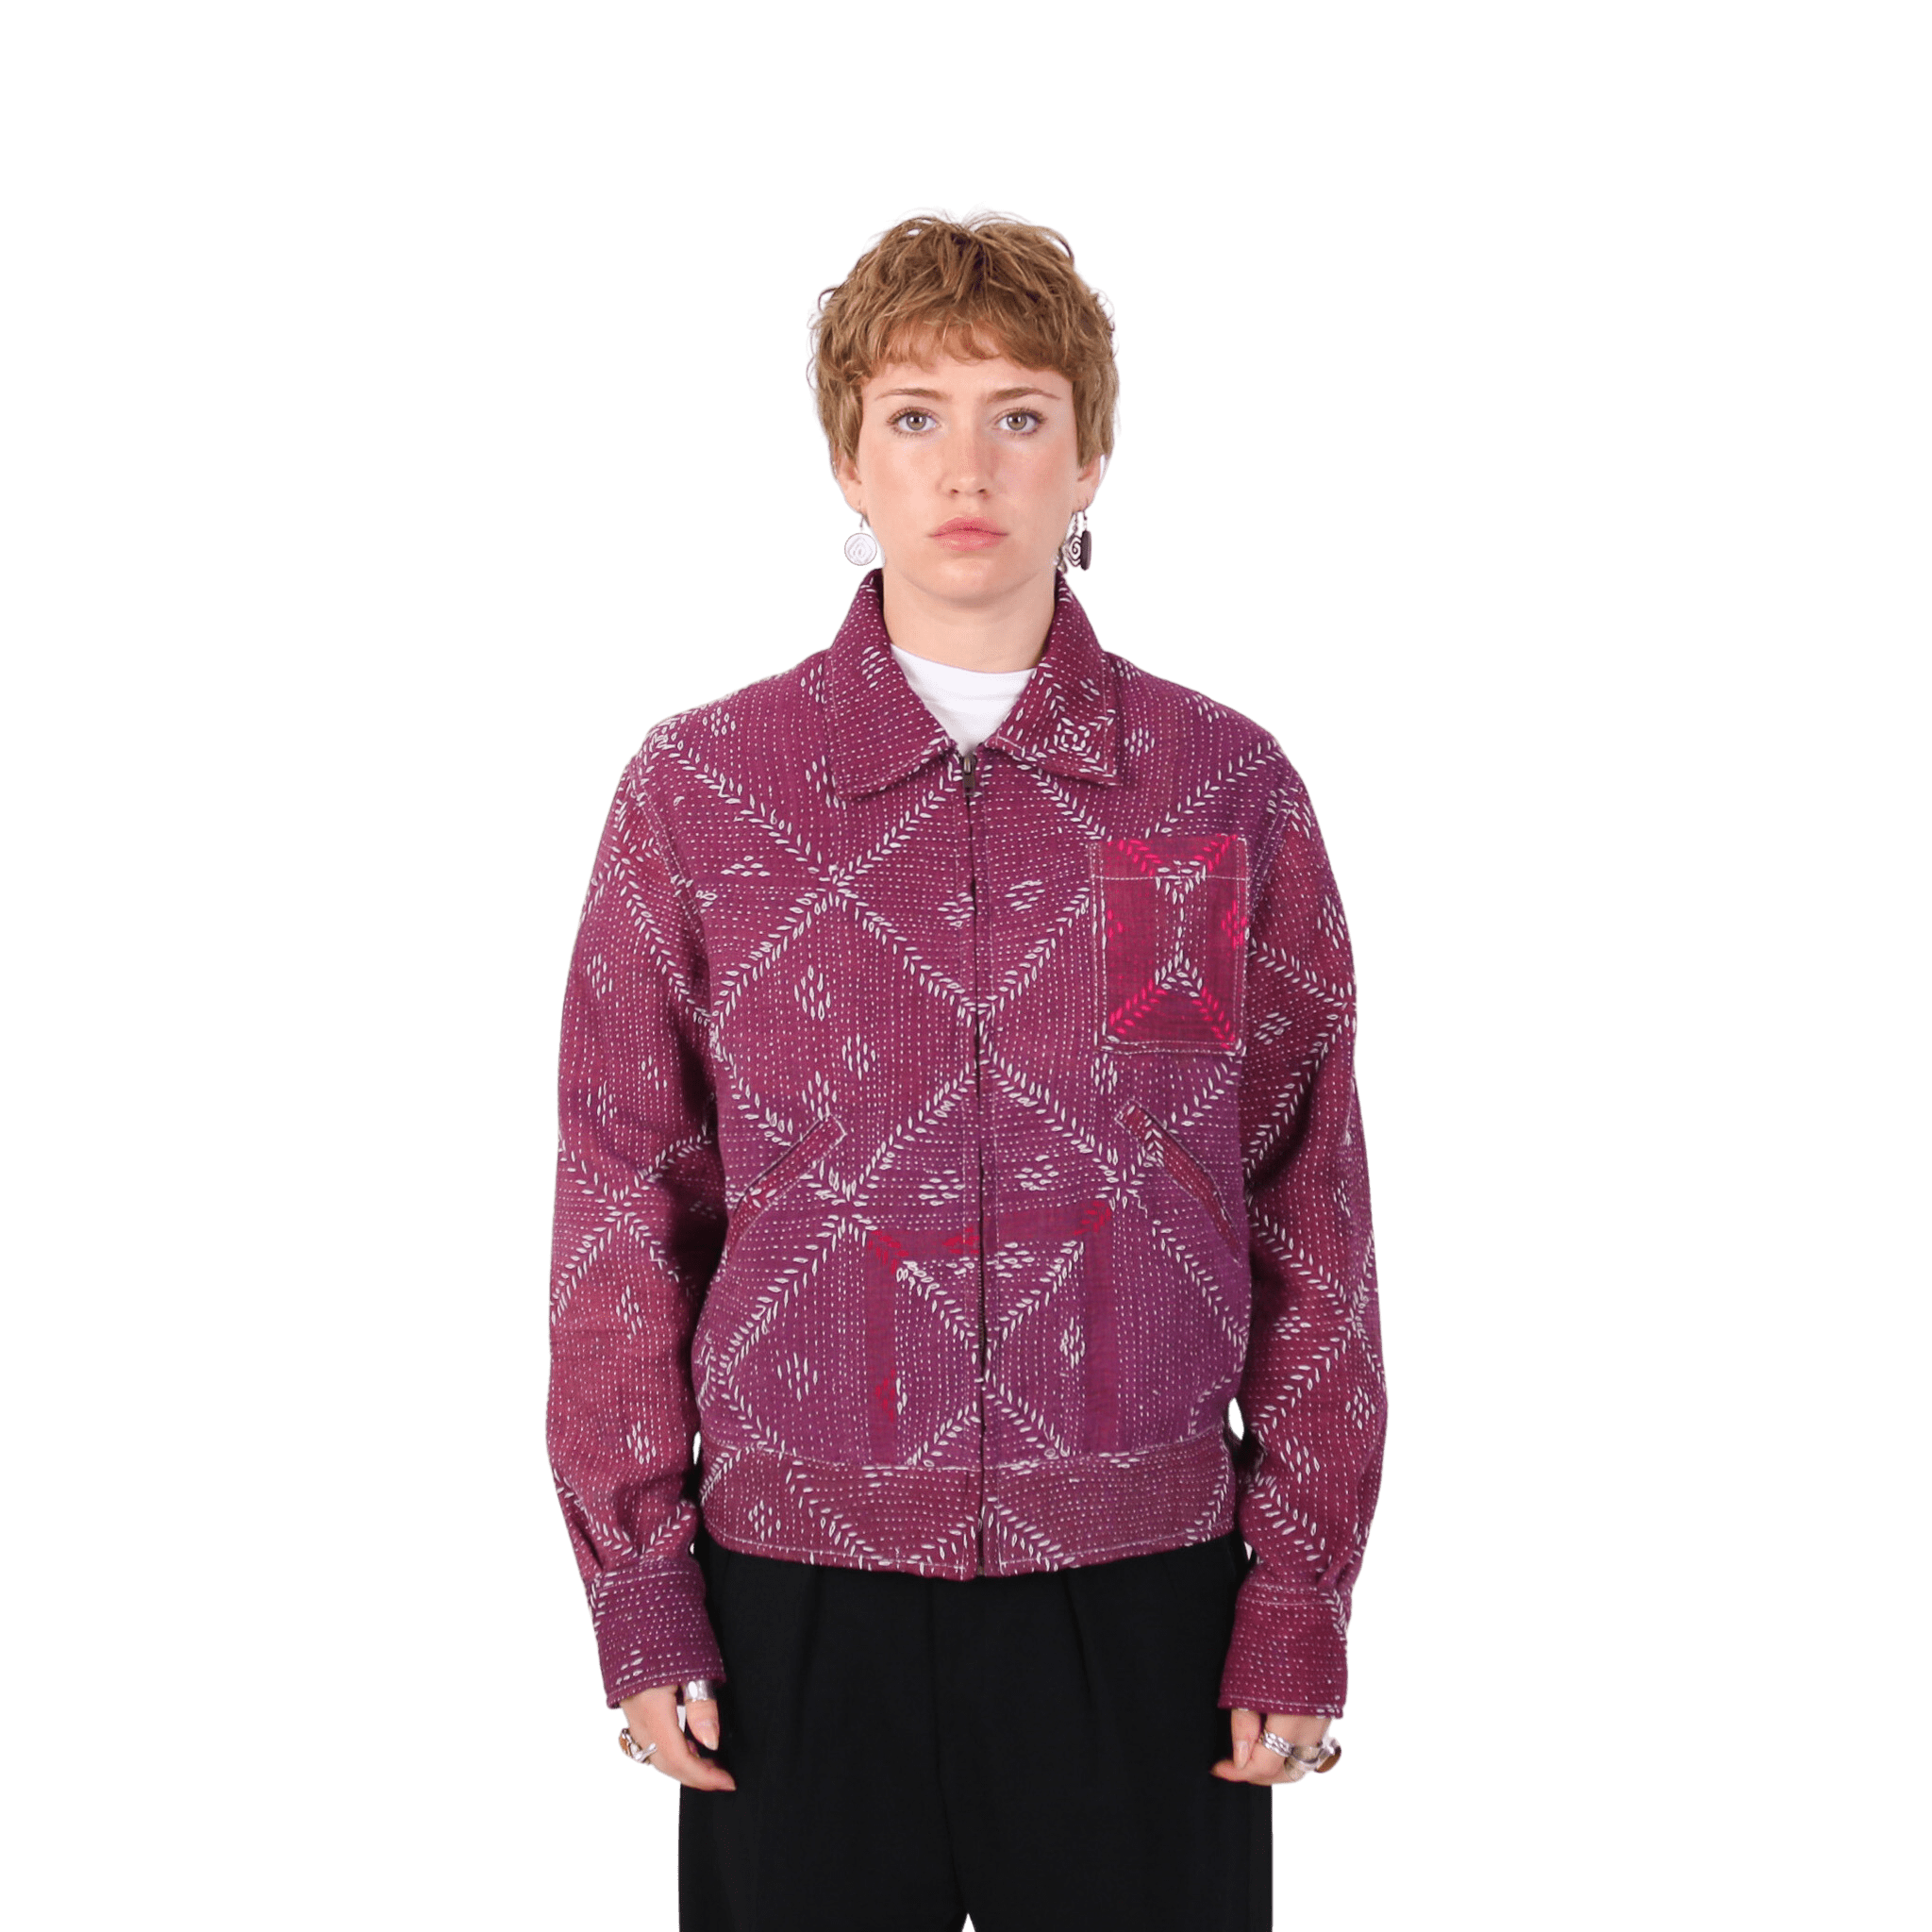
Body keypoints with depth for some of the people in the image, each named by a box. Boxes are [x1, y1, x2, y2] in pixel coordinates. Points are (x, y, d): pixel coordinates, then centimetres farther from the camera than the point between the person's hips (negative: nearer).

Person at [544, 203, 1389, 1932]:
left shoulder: (1232, 793, 2)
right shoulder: (698, 791, 1)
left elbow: (1313, 1213, 4)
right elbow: (620, 1216, 3)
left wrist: (1302, 1596, 2)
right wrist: (637, 1589, 2)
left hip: (1143, 1591, 0)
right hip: (796, 1592, 0)